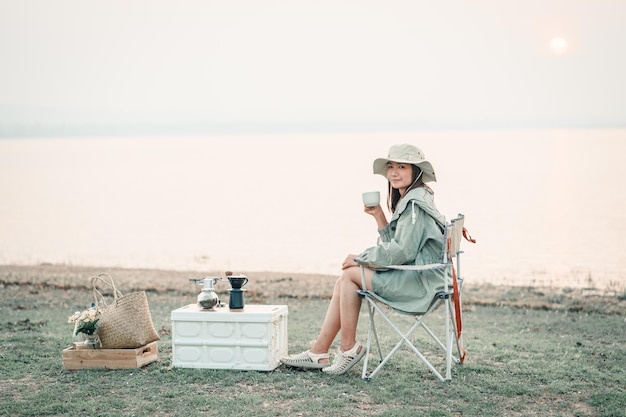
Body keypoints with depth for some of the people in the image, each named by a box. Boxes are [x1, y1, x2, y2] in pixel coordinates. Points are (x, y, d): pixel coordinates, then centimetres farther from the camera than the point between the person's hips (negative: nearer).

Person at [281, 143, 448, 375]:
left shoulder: (416, 204, -15)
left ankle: (348, 348, -3)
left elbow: (402, 251, -22)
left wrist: (360, 259, -12)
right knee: (344, 281, 0)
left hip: (418, 281, -10)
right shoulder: (407, 201, 17)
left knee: (350, 274, -12)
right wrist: (379, 217, 4)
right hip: (411, 277, 10)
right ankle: (319, 352, -1)